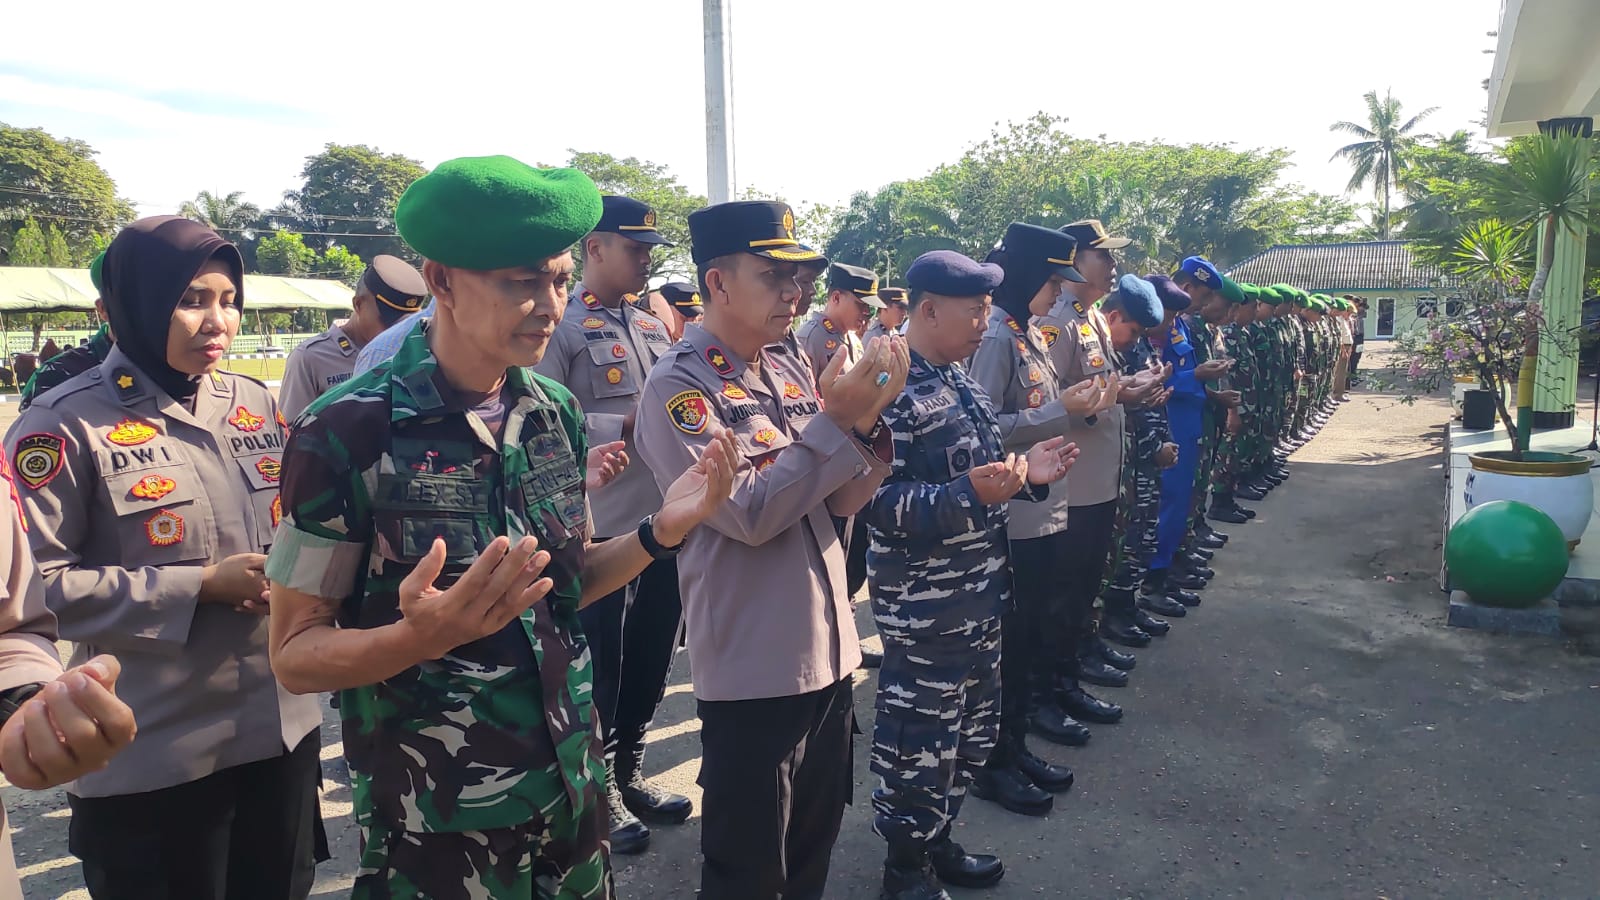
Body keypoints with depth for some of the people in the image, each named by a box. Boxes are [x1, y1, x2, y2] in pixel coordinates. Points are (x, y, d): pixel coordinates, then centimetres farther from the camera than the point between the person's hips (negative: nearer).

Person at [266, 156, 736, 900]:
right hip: (434, 824, -5)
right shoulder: (346, 433, -17)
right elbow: (295, 655, -12)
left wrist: (660, 532, -8)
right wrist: (422, 634, -30)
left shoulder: (557, 413, -1)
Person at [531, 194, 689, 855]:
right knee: (598, 661, 8)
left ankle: (629, 771, 36)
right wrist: (625, 426, -20)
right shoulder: (561, 326, -9)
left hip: (662, 522, 7)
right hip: (597, 528, -7)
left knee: (651, 653, 17)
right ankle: (598, 789, 27)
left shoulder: (652, 327, 14)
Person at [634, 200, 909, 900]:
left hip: (827, 653, 7)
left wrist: (868, 414, -11)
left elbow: (843, 500, 5)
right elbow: (748, 514, -22)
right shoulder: (677, 387, -14)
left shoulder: (791, 367, 6)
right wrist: (835, 421, -21)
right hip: (752, 672, -6)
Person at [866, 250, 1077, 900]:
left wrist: (1027, 471, 0)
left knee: (971, 730, 21)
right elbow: (879, 504, -24)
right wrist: (972, 492, -33)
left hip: (977, 593, 9)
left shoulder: (960, 381, 10)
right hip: (924, 606, -9)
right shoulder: (889, 391, -19)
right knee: (920, 741, 6)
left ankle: (937, 841, 40)